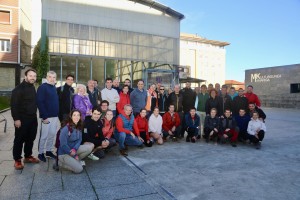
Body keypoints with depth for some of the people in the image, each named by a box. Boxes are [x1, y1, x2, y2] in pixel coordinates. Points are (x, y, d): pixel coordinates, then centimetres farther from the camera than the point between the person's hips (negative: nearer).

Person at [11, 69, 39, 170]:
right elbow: (14, 105, -15)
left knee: (30, 138, 13)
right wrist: (16, 119, -19)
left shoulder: (33, 88, 12)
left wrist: (34, 115, 14)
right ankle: (17, 160, 11)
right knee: (19, 139, 2)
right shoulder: (19, 89, -11)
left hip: (33, 118, 7)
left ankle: (28, 156, 27)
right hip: (22, 119, -7)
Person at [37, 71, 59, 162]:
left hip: (55, 116, 7)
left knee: (52, 134, 13)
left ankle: (49, 151, 26)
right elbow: (39, 102, -17)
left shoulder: (54, 88, 13)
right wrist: (44, 116, -20)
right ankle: (41, 153, 15)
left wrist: (57, 114, 12)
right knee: (44, 135, 1)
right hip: (47, 116, -7)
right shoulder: (42, 87, -10)